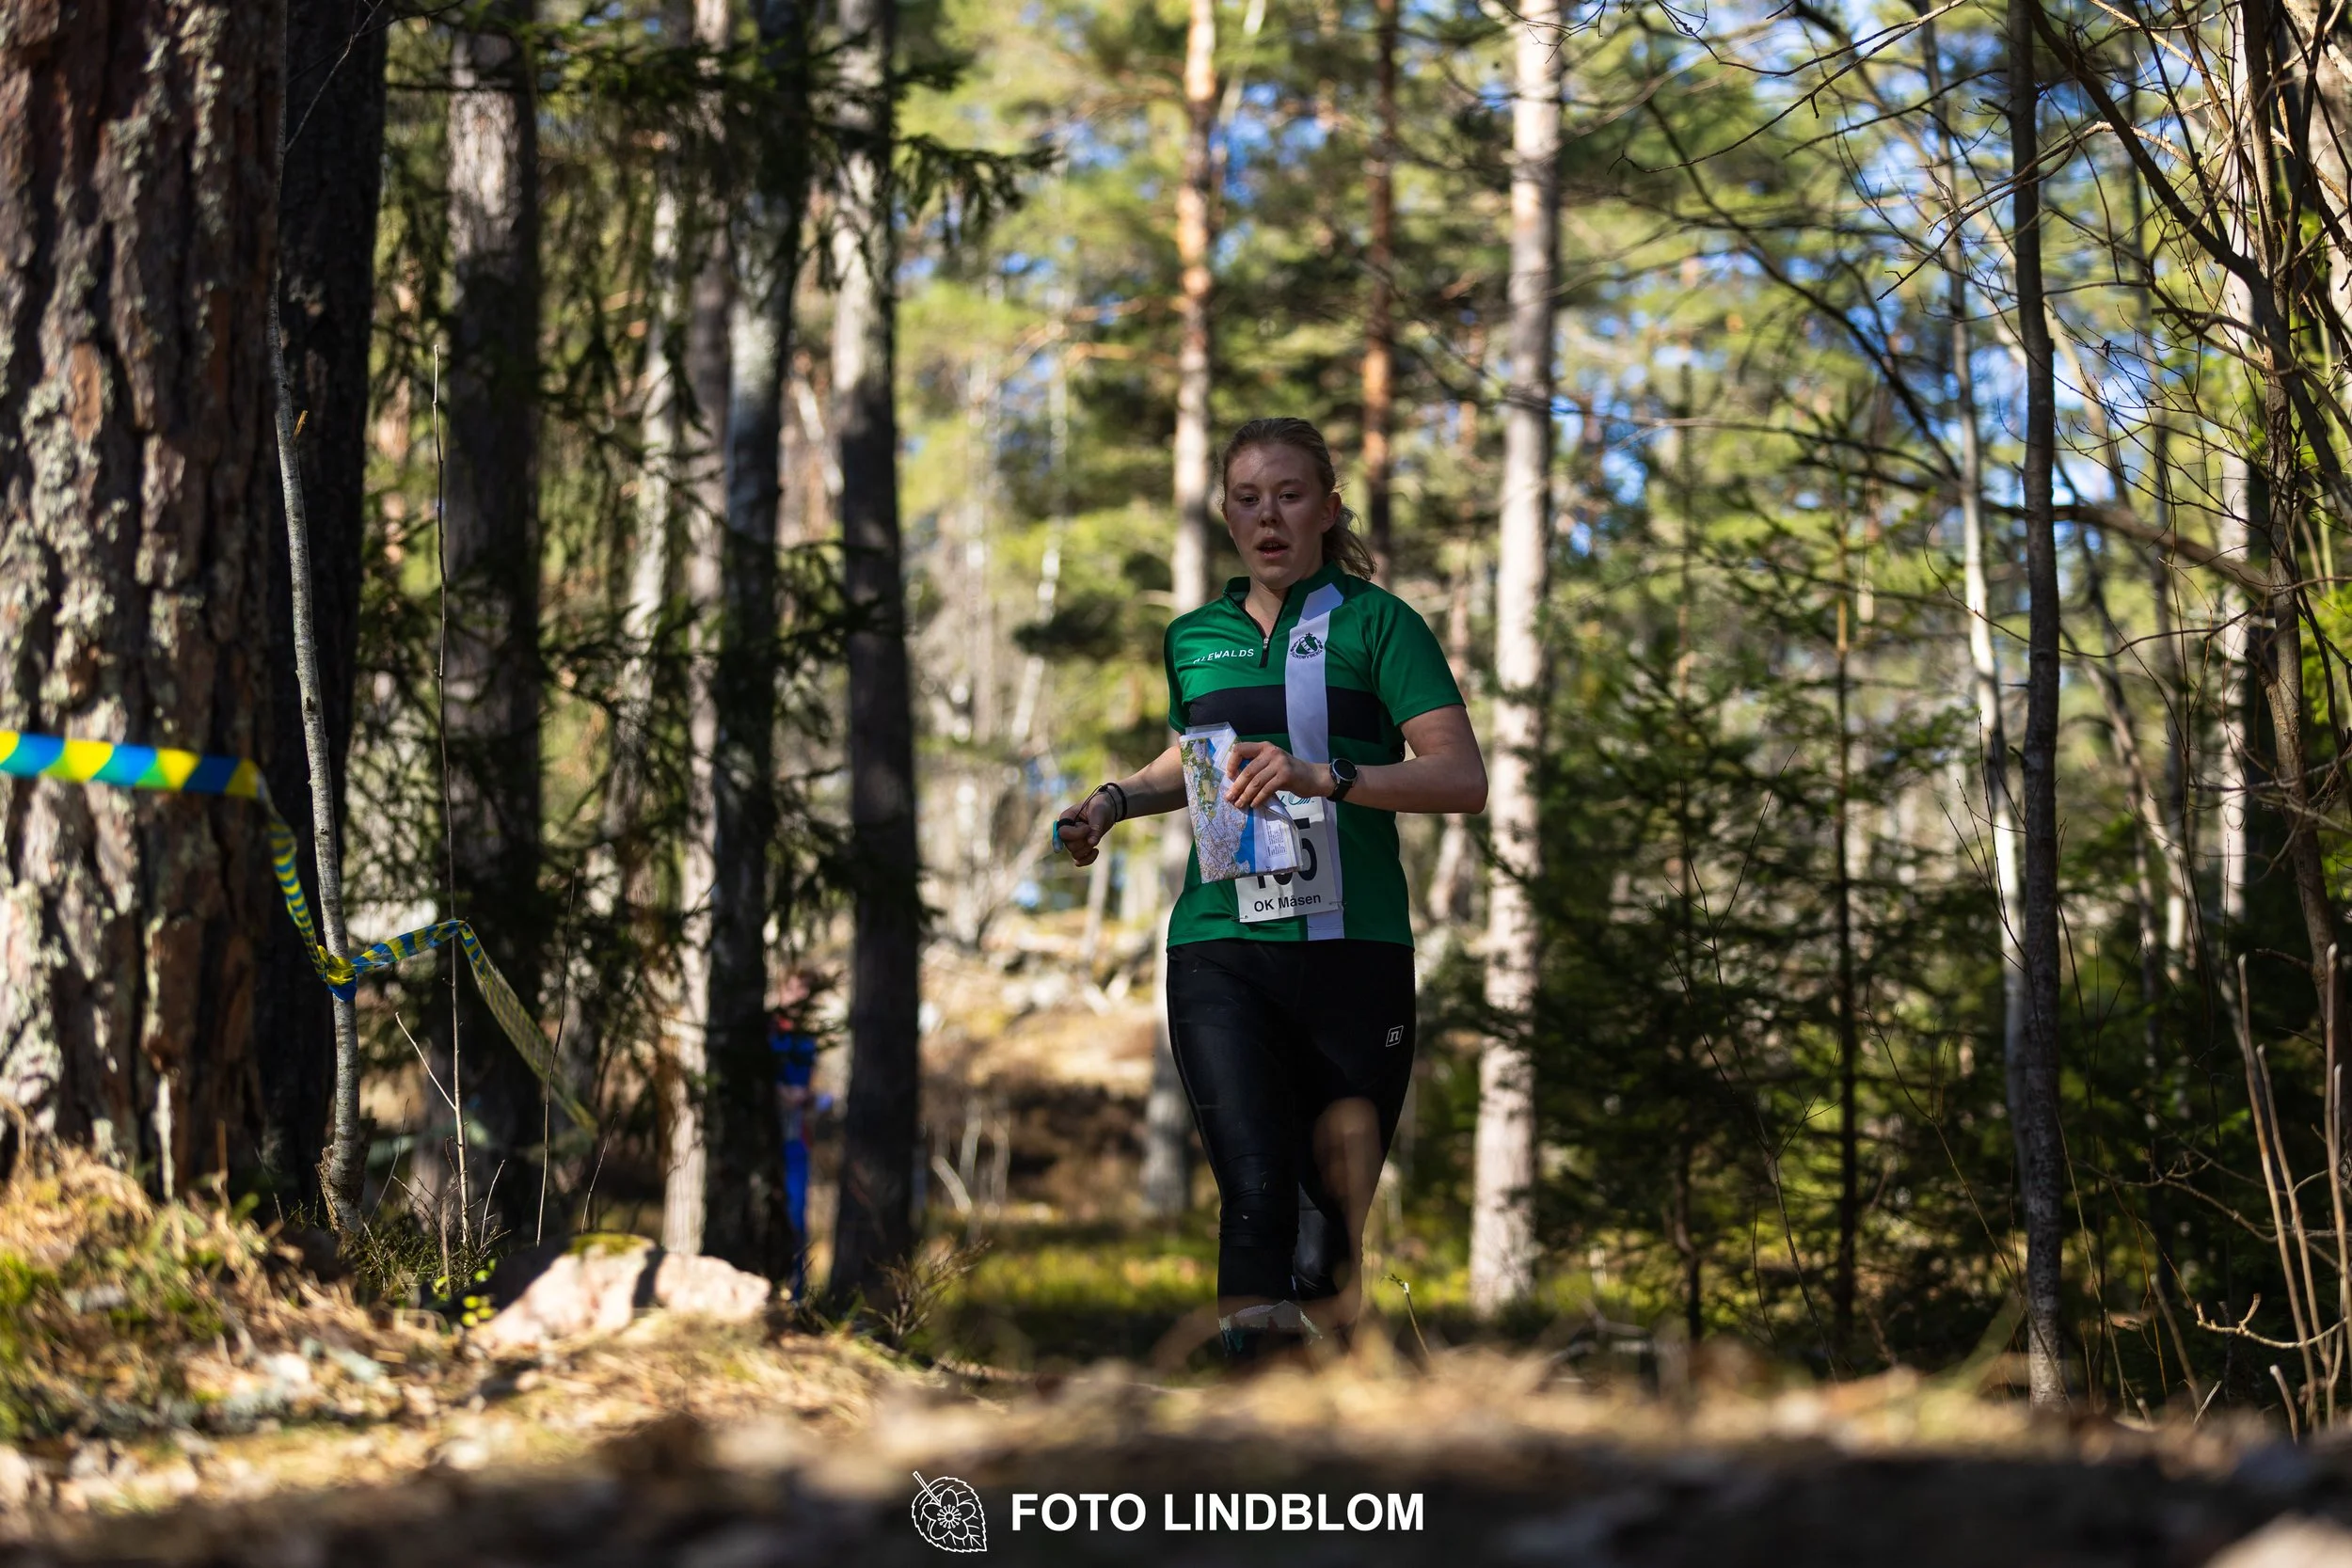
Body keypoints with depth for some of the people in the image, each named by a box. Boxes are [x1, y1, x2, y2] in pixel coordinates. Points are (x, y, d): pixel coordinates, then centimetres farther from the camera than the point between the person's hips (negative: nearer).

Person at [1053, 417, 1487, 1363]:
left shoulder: (1374, 622, 2)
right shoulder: (1194, 638, 16)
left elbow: (1463, 778, -10)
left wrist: (1321, 776, -22)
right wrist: (1115, 803, 16)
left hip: (1353, 941, -2)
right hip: (1220, 947, 2)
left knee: (1341, 1194, 1)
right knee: (1256, 1182, -16)